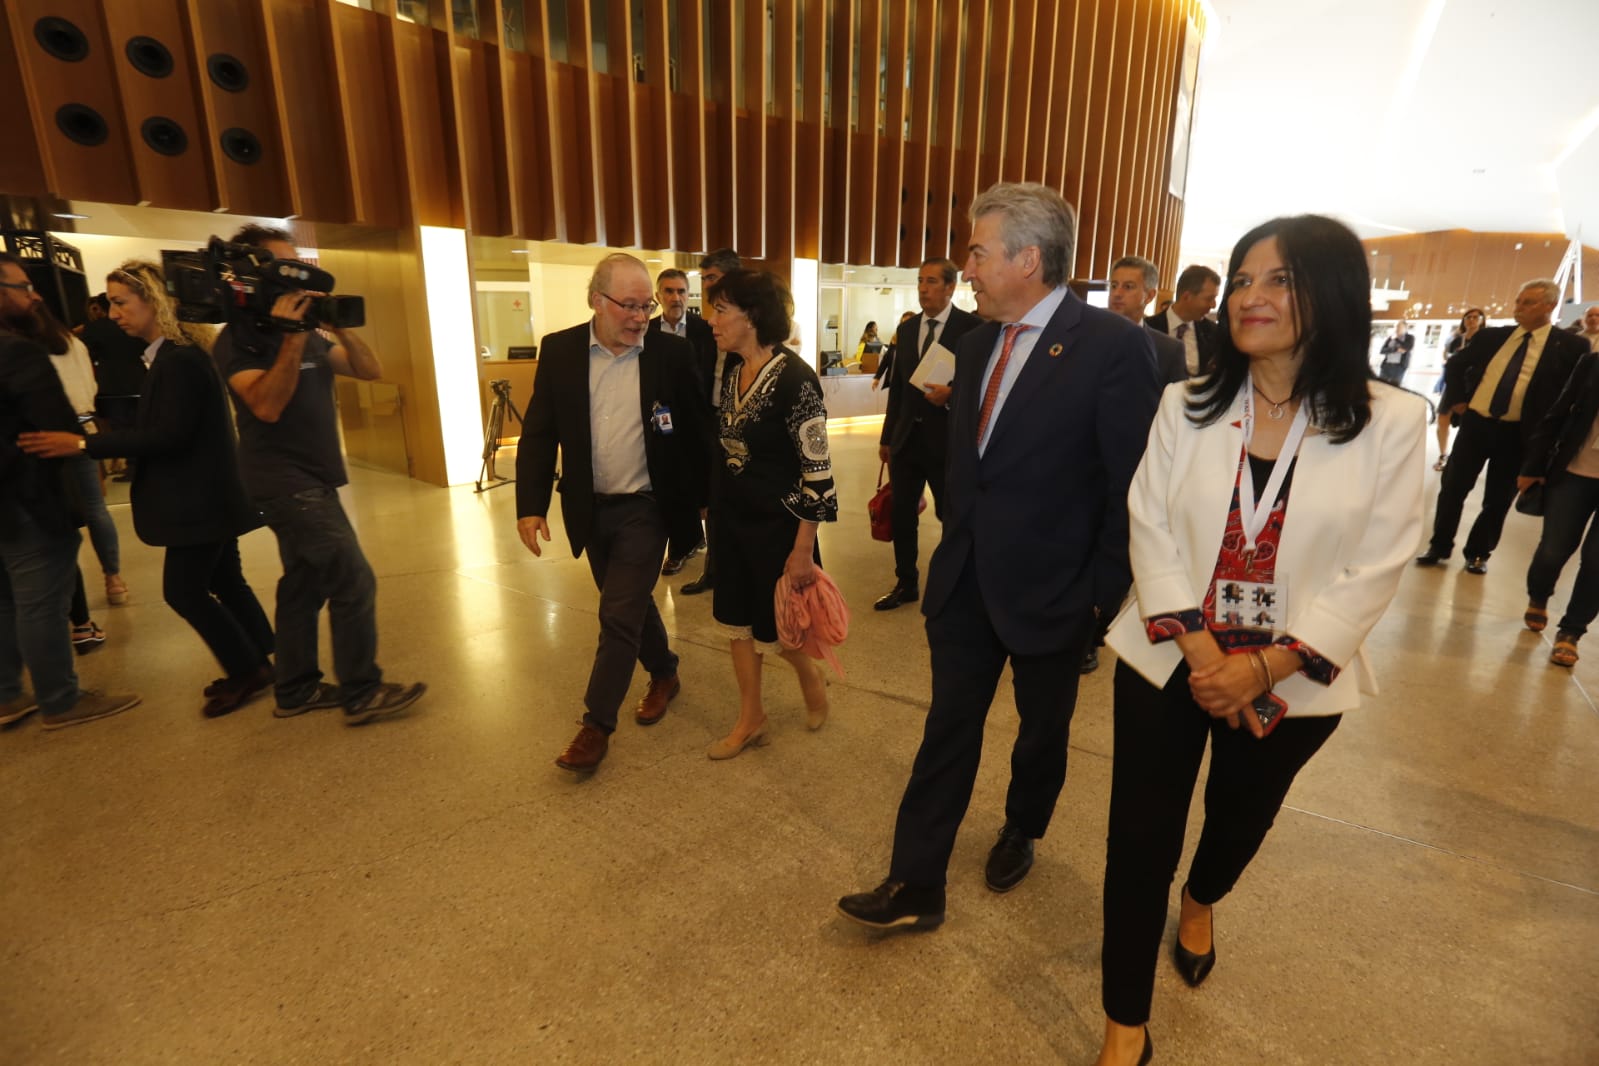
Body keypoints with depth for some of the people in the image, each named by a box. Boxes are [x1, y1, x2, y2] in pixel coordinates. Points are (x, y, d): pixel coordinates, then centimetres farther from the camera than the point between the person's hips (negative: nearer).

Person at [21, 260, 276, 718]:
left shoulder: (179, 359, -19)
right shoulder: (175, 353, 12)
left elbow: (168, 435, -23)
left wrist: (85, 444, -21)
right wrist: (107, 437, 11)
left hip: (199, 497, -10)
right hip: (205, 493, 10)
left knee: (183, 589, -3)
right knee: (223, 581, 14)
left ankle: (248, 670, 7)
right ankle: (255, 664, 23)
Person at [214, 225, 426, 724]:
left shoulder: (307, 335, 12)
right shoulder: (239, 339, -9)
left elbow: (370, 370, 4)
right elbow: (266, 405, -23)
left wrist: (340, 325, -10)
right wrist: (292, 337, -25)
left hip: (310, 479, 8)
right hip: (285, 481, -8)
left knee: (304, 584, 13)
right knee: (354, 581, -11)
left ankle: (295, 689, 25)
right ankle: (362, 693, -1)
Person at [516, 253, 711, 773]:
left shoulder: (672, 353, -7)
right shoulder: (559, 350, -2)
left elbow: (695, 432, -2)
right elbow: (539, 433, -1)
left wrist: (705, 497, 0)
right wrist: (531, 505, -7)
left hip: (645, 508, -3)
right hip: (590, 508, 3)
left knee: (619, 615, -2)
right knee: (629, 605, 17)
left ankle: (597, 725, 11)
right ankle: (665, 675, 41)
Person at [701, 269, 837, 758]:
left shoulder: (794, 377, -19)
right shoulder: (733, 372, 4)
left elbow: (817, 470, -19)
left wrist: (803, 549, -18)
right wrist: (716, 511, 17)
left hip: (777, 524, -7)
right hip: (732, 520, 8)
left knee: (776, 627, 8)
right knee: (736, 619, 13)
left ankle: (811, 676, 40)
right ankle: (751, 719, 29)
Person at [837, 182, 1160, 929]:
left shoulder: (1113, 345, -15)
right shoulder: (977, 342, 5)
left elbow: (1132, 484, -13)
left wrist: (1103, 591, -11)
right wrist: (955, 534, 12)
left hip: (1052, 588, -4)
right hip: (966, 579, 5)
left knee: (1042, 729, 19)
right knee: (948, 726, 9)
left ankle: (1021, 833, 47)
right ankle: (915, 884, 21)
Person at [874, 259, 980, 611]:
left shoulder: (972, 327, -7)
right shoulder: (907, 328, 10)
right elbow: (897, 386, 14)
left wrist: (952, 393, -24)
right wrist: (887, 436, 14)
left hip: (946, 437, -5)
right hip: (907, 436, 5)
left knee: (952, 516, 6)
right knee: (901, 513, 10)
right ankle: (906, 584, 27)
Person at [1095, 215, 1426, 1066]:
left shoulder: (1393, 422, -7)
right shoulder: (1186, 406, -2)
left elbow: (1372, 572, -9)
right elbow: (1149, 528, -6)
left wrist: (1266, 667, -17)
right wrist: (1197, 647, -16)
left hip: (1294, 679, 0)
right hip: (1168, 661, 0)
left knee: (1242, 814, 24)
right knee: (1139, 835, 3)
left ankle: (1199, 902, 59)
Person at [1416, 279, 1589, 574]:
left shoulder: (1570, 346, -3)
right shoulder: (1491, 336, 4)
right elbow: (1455, 365, 16)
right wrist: (1456, 400, 7)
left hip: (1517, 433, -2)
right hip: (1475, 422, 2)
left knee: (1497, 500, 7)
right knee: (1452, 488, 5)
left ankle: (1478, 553, 22)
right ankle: (1439, 546, 17)